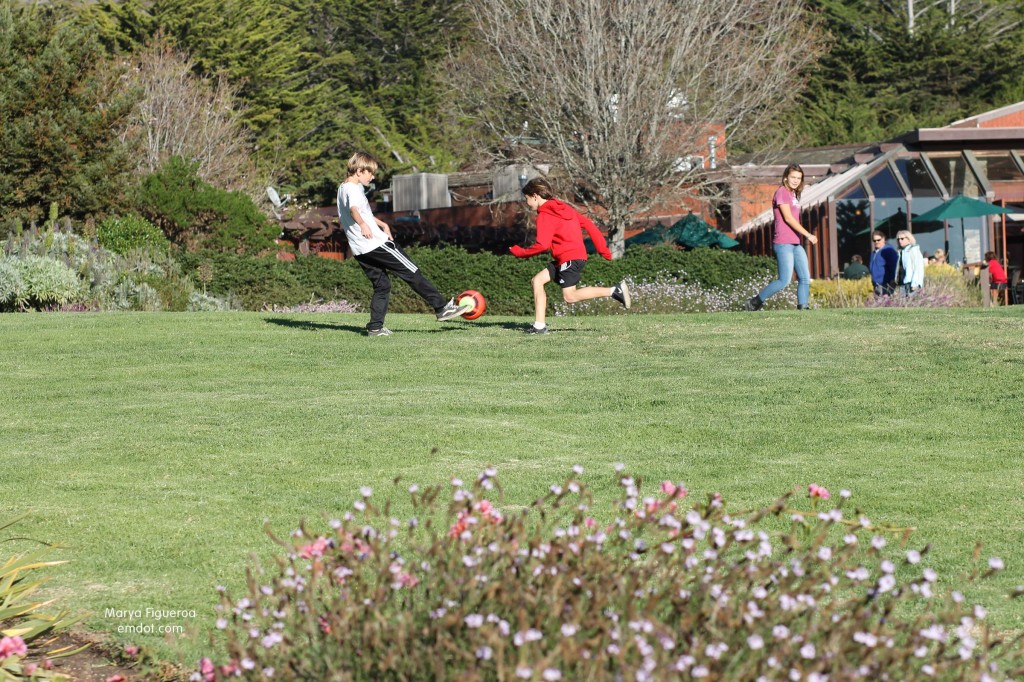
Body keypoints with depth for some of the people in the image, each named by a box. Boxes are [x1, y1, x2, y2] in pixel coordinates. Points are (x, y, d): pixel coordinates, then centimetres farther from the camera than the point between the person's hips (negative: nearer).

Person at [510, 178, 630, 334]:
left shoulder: (545, 215, -10)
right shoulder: (563, 207, 16)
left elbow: (543, 245, -19)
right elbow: (588, 224, 14)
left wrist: (521, 253, -5)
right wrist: (603, 249, 15)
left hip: (569, 258, -10)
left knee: (570, 296, -12)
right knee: (537, 280, 8)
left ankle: (615, 291, -17)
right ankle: (539, 325, 3)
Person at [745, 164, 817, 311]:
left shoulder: (793, 194, 18)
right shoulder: (781, 192, -9)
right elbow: (788, 218, -16)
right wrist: (808, 235, -20)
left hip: (796, 244, 9)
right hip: (783, 244, -9)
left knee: (805, 278, 1)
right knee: (784, 281, -10)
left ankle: (802, 308, 2)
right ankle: (755, 301, 1)